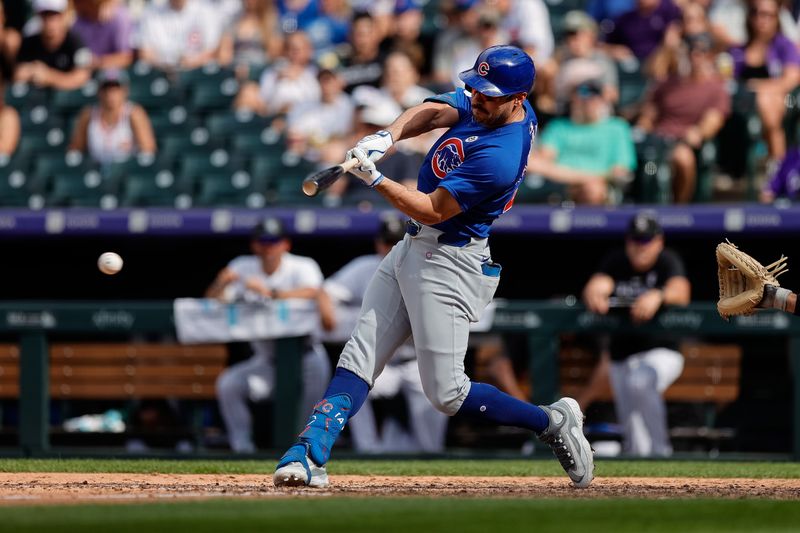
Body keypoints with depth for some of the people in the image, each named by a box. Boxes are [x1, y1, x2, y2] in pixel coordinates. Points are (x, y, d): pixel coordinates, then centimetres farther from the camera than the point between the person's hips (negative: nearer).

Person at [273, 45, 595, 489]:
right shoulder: (484, 102, 1)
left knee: (447, 393, -6)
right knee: (358, 359, -1)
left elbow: (433, 210, -23)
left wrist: (374, 179, -26)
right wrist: (386, 137, -21)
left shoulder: (499, 156, -26)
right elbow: (433, 112, -2)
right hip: (412, 249, 9)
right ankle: (309, 456, -8)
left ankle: (552, 422, 10)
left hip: (449, 264, -9)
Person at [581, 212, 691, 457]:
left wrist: (657, 296, -50)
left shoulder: (668, 261, -9)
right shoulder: (616, 262, 0)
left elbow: (681, 292, -28)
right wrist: (594, 294, -44)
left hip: (662, 352, -5)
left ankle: (660, 450, -27)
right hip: (621, 357, 5)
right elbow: (598, 283, -18)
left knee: (639, 383, -35)